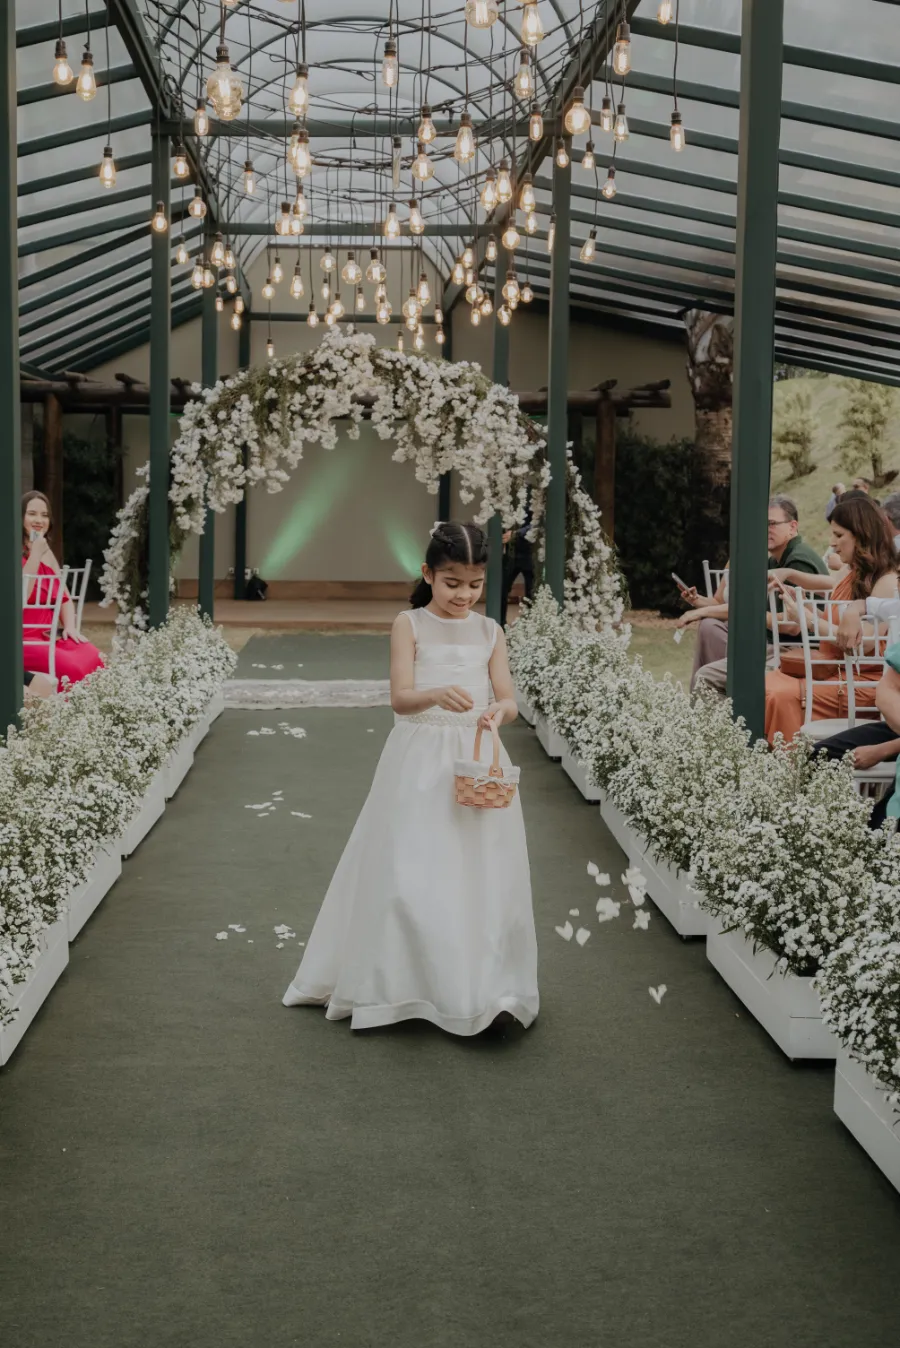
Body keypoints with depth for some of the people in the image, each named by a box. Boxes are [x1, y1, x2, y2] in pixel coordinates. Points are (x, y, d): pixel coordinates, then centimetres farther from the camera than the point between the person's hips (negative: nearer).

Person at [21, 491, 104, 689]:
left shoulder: (47, 553, 16)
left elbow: (64, 597, 17)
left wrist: (70, 627, -1)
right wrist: (35, 556, -18)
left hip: (48, 635, 7)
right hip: (23, 639, -7)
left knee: (95, 660, -21)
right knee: (71, 668, -30)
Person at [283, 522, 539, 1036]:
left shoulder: (490, 632, 8)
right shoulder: (410, 625, -1)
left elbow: (509, 700, 1)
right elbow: (401, 698, -12)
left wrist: (499, 712, -23)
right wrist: (436, 695, -33)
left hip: (476, 761, 2)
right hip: (420, 761, -2)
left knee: (480, 874, 0)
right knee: (410, 873, -6)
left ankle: (487, 990, 9)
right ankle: (400, 983, 9)